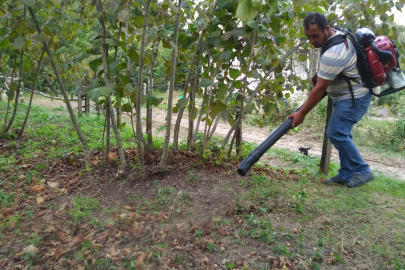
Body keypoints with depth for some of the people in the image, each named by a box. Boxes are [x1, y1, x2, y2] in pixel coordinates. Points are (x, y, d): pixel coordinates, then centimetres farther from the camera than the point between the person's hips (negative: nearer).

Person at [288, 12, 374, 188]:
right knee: (341, 134, 9)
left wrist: (301, 114, -18)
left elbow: (319, 89, -25)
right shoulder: (338, 34, 4)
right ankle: (347, 175, 16)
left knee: (336, 134, -13)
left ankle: (362, 171, 2)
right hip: (351, 95, 10)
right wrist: (319, 77, 13)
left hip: (354, 97, -10)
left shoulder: (333, 53, -29)